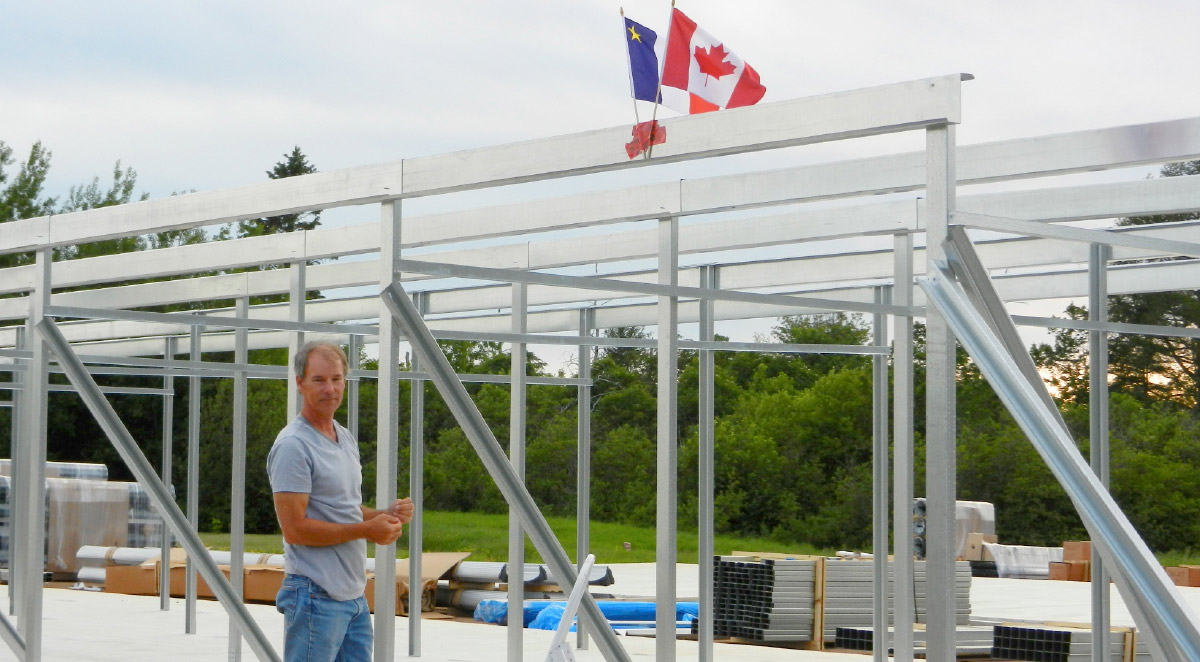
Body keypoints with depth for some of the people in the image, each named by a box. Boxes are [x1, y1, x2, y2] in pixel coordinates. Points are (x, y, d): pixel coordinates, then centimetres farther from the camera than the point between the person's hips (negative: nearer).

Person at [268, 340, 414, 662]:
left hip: (354, 596, 9)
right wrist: (366, 530, -16)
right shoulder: (293, 445, -14)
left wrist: (386, 514, 5)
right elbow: (294, 529, -19)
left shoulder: (347, 439, 15)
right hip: (316, 596, -9)